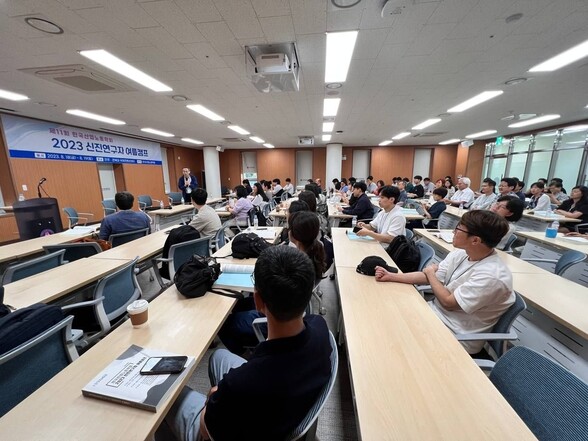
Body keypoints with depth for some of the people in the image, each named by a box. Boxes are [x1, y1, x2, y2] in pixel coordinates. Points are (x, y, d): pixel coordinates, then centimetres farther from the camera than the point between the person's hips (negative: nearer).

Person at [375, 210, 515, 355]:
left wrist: (430, 273, -9)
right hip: (437, 312, 7)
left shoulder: (492, 275, -29)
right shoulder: (461, 253, -6)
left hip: (458, 335, -6)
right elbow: (428, 277, -4)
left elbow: (448, 302, -23)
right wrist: (390, 276, -12)